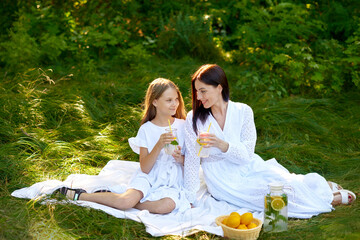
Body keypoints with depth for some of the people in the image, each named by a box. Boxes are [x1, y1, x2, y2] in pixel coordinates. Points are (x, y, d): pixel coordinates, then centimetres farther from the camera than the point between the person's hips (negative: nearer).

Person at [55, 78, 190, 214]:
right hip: (149, 177, -1)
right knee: (126, 201, -32)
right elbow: (145, 168, -7)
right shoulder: (146, 129, -1)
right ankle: (79, 195, -8)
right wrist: (159, 146, -21)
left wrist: (182, 159, -14)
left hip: (172, 182, 2)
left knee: (167, 205, -35)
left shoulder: (183, 126, 3)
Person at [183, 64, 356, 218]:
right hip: (226, 184, -2)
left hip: (251, 170, 2)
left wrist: (223, 145, -29)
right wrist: (189, 200, -11)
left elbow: (246, 154, -10)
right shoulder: (194, 119, -8)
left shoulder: (243, 111, -5)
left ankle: (322, 187, 17)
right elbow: (192, 161, -7)